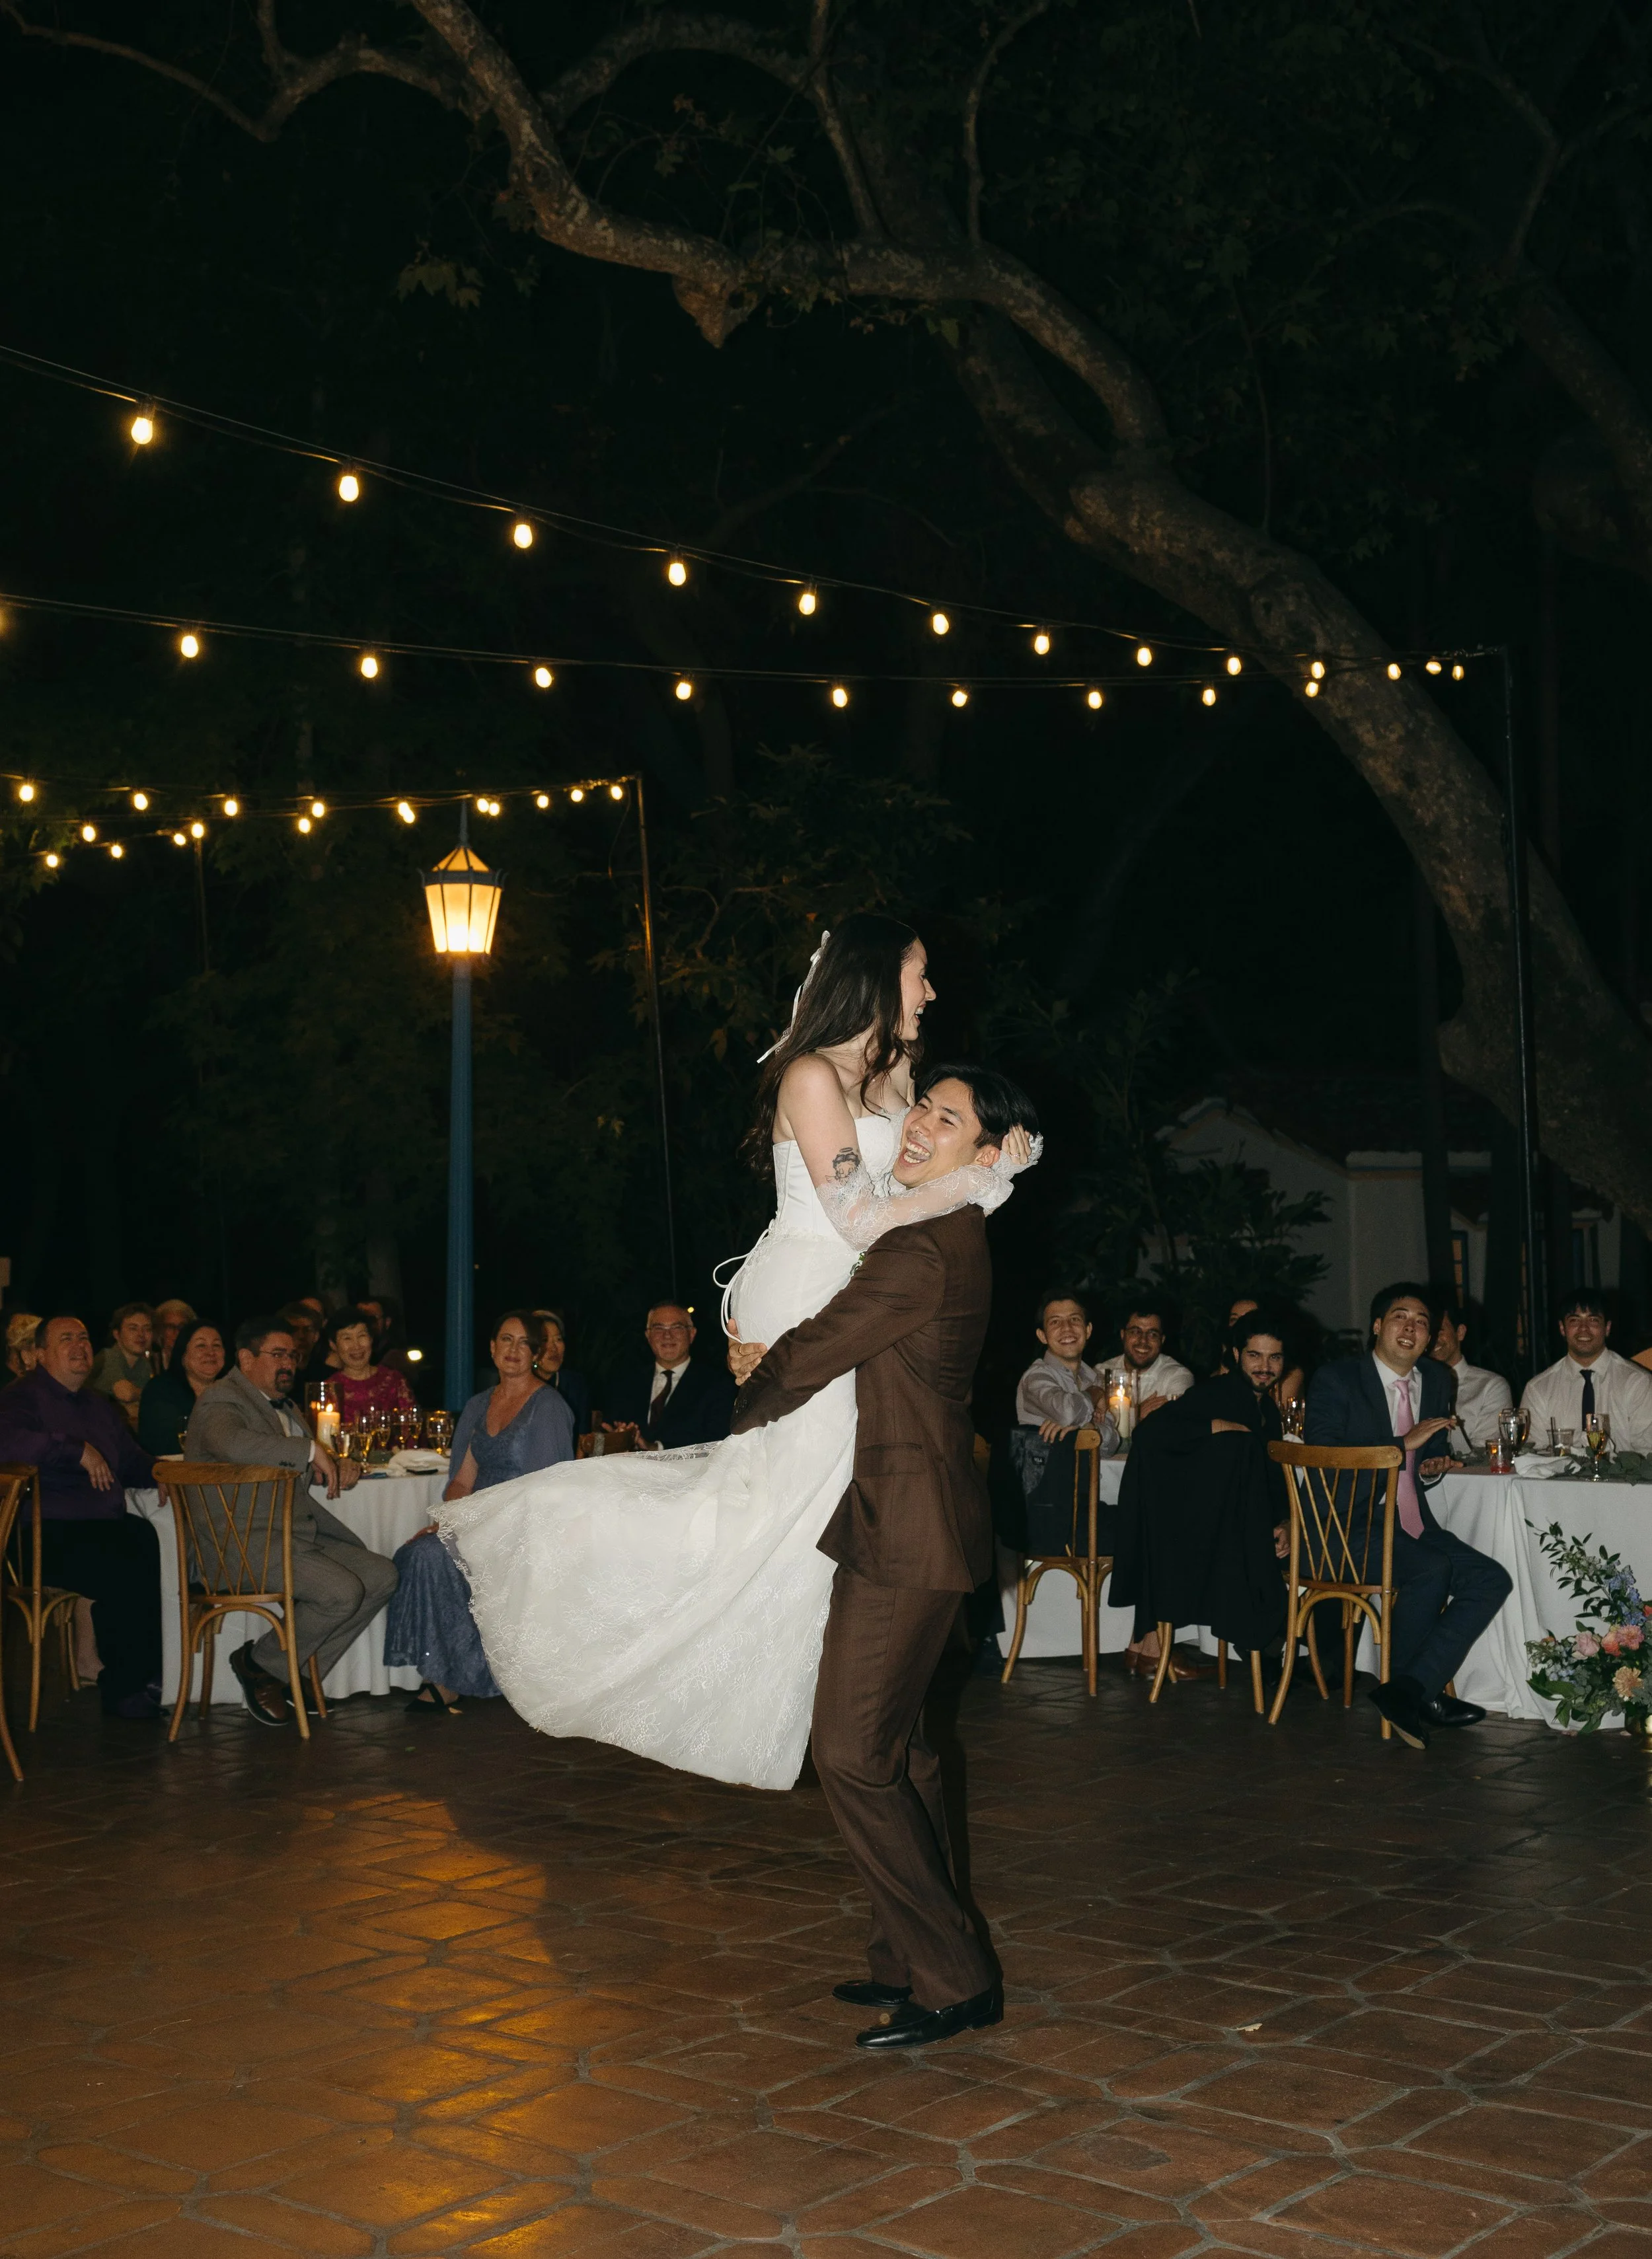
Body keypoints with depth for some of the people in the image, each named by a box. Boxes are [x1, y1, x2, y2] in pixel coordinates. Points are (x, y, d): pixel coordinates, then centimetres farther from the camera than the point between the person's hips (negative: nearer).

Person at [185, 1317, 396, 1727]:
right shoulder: (221, 1400, -10)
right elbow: (234, 1443, -34)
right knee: (343, 1592, -24)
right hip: (245, 1543, -10)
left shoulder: (283, 1404, 21)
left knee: (381, 1576, 0)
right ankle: (259, 1663, -2)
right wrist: (312, 1449, -26)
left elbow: (304, 1470, 35)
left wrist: (337, 1468, 10)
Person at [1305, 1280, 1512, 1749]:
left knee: (1491, 1580, -14)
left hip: (1411, 1523, 7)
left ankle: (1410, 1690, -19)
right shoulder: (1336, 1378, -7)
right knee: (1431, 1570, -31)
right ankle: (1420, 1693, -14)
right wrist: (1405, 1445, -20)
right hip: (1345, 1528, -7)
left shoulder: (1437, 1380, 13)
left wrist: (1433, 1468, 2)